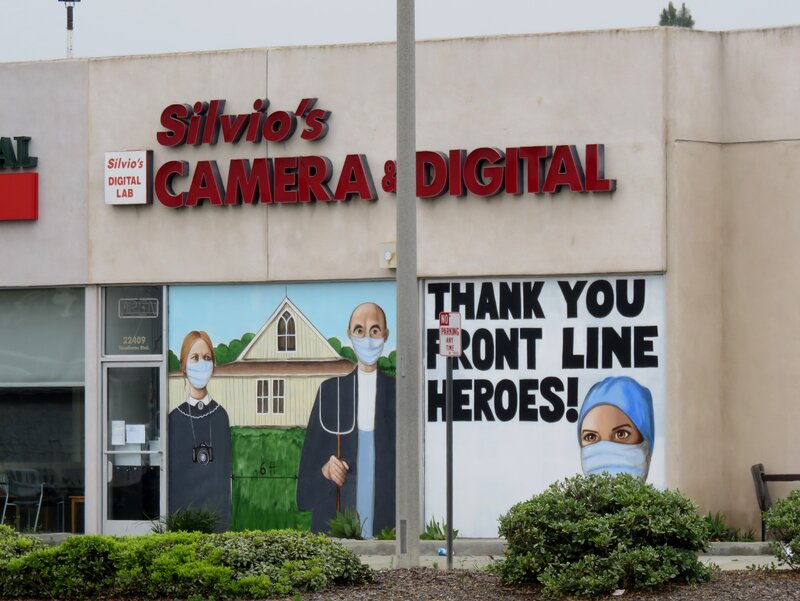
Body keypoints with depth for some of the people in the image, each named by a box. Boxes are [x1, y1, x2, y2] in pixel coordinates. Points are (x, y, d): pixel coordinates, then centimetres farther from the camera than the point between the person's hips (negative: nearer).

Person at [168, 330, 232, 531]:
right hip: (182, 513, 0)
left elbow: (225, 476, 4)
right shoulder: (175, 418, 2)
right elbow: (171, 476, 4)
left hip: (215, 514, 0)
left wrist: (224, 522, -1)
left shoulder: (220, 416, 3)